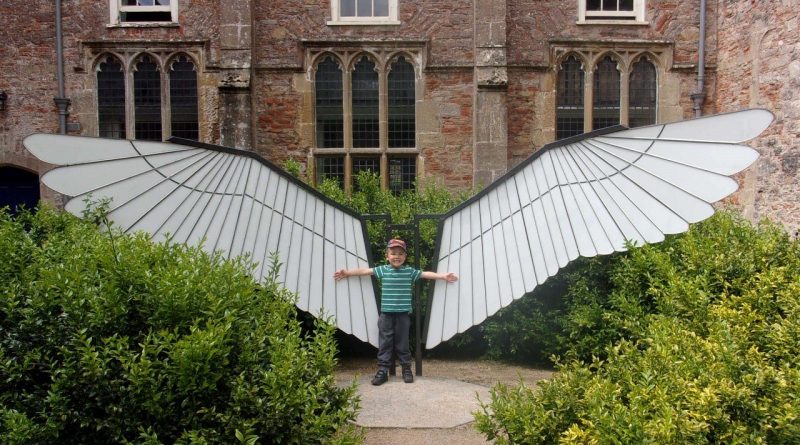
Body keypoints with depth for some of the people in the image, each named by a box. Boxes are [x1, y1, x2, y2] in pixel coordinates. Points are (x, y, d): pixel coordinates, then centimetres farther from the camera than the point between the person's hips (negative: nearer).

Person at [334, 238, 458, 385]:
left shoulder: (410, 271, 1)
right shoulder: (383, 270, 2)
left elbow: (426, 274, 0)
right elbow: (364, 271, 6)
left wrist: (443, 276, -7)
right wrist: (346, 273, 9)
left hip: (403, 314, -1)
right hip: (386, 313, 1)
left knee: (402, 343, 8)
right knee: (384, 343, 4)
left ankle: (407, 369, 21)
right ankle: (382, 371, 10)